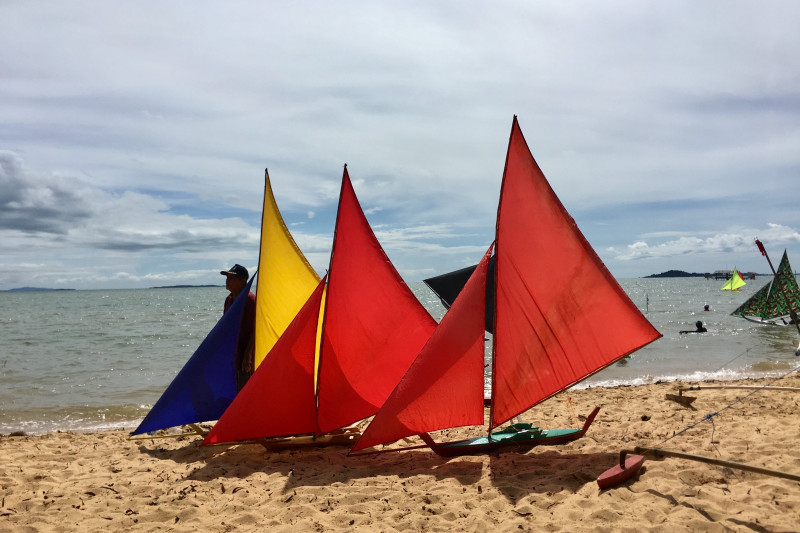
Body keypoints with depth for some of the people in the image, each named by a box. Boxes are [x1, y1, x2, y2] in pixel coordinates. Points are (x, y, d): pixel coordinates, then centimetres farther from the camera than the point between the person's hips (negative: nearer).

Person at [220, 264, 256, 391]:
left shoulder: (250, 299, -15)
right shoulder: (229, 299, 11)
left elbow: (254, 330, -17)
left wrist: (247, 356, -20)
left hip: (244, 357, -8)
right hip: (232, 356, 8)